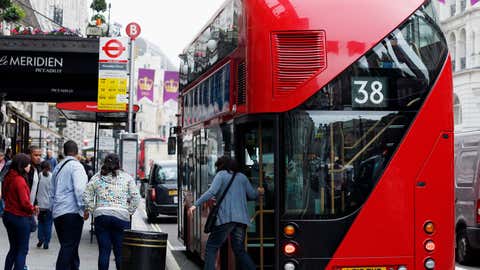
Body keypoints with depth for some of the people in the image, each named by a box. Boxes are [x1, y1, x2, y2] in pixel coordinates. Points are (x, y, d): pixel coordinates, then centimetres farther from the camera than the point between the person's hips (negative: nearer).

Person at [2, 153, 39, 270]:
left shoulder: (8, 178, 5)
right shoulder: (20, 180, -21)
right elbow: (24, 202, -23)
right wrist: (33, 209, -3)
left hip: (8, 215, 8)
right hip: (20, 218, -8)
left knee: (13, 248, 18)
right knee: (22, 250, 2)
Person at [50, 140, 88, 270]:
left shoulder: (57, 167, 18)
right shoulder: (76, 165, -6)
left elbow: (52, 192, 22)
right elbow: (79, 189, -17)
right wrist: (84, 207, -12)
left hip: (57, 213, 8)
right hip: (72, 211, -8)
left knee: (67, 246, 13)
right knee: (69, 247, -9)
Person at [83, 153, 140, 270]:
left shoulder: (96, 177, 11)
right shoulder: (127, 177, 7)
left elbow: (87, 196, 7)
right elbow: (135, 197, 2)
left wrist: (89, 210, 15)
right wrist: (129, 211, 9)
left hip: (100, 215, 1)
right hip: (121, 216, -1)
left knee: (104, 251, 4)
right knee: (120, 251, 3)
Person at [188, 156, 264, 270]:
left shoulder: (221, 175, 3)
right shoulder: (242, 177, 18)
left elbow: (211, 192, -11)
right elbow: (252, 195, 19)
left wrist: (196, 205, -12)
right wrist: (259, 192, 42)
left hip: (226, 218, -5)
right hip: (242, 219, 6)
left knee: (212, 246, 2)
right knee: (239, 250, 15)